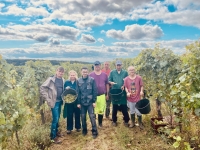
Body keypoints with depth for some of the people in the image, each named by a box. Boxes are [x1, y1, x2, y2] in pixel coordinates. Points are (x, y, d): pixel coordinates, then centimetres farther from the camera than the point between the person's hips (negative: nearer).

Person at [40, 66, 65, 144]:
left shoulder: (62, 80, 4)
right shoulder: (51, 79, -13)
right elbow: (42, 88, -12)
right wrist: (47, 99, -15)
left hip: (60, 101, 6)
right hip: (54, 102, -6)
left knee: (58, 118, 16)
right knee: (55, 119, -3)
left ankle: (56, 131, 35)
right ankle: (53, 136, 11)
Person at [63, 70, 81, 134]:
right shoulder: (66, 82, 4)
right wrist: (66, 89, -11)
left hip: (77, 101, -1)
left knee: (77, 114, 9)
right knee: (69, 115, 6)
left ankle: (78, 127, 27)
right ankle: (69, 128, 20)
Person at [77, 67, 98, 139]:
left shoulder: (92, 80, -7)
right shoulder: (78, 81, 1)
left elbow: (95, 91, -5)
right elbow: (78, 92, 4)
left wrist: (94, 101, -8)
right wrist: (78, 102, 2)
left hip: (90, 102, -3)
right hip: (82, 102, 3)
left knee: (92, 116, -2)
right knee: (83, 117, 12)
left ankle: (94, 132, 11)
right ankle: (84, 130, 31)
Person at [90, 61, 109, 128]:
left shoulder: (104, 75, 3)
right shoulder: (91, 75, -2)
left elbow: (107, 84, 10)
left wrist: (107, 94, 10)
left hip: (102, 95, 2)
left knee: (101, 110, 10)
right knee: (93, 110, 6)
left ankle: (100, 123, 27)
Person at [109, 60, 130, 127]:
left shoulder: (125, 72, 5)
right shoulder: (112, 72, 6)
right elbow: (109, 80, 8)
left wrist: (124, 86, -11)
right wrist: (111, 82, -14)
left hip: (123, 92, 0)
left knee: (124, 107, 3)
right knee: (114, 107, 8)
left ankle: (126, 121, 19)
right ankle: (114, 121, 24)